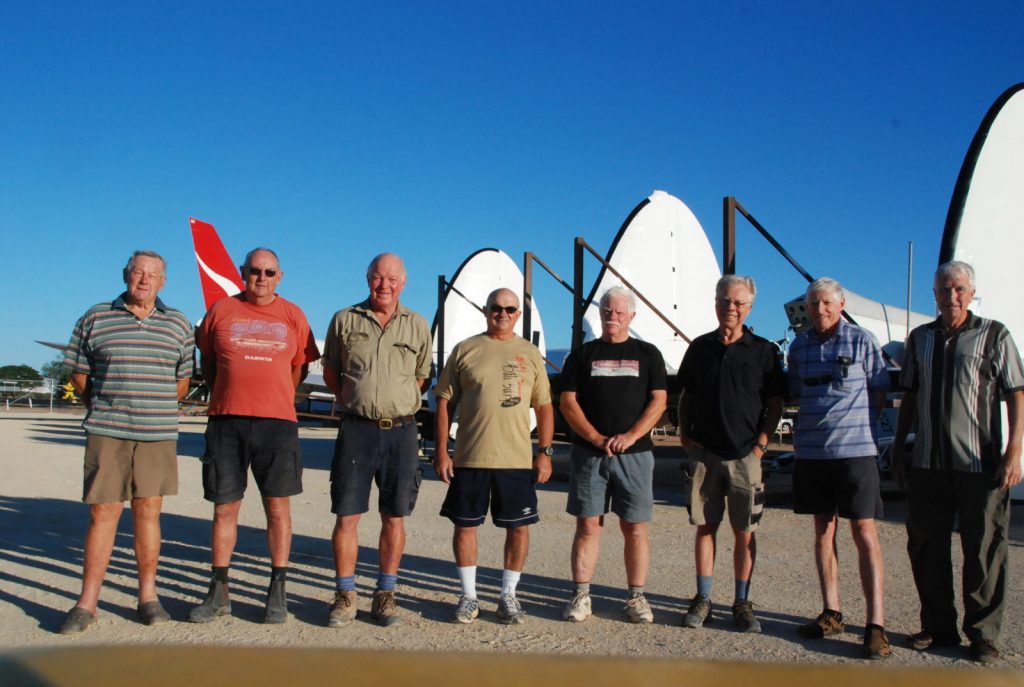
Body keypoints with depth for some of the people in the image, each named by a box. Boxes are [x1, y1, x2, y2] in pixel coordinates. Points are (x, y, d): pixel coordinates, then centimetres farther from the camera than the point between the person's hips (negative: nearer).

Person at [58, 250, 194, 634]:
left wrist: (154, 411, 8)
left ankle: (148, 597, 14)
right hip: (106, 433, -1)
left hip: (158, 434, 1)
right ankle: (87, 604, 6)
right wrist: (106, 407, 9)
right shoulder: (95, 319, 5)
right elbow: (78, 375, 10)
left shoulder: (178, 325, 8)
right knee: (103, 513, -1)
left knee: (148, 511, 5)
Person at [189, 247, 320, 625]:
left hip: (277, 423, -1)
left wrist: (273, 400, 10)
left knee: (278, 507, 2)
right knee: (224, 508, 6)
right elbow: (207, 361, 16)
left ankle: (278, 591, 11)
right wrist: (226, 399, 13)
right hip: (226, 423, 1)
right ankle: (219, 592, 16)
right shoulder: (221, 310, 7)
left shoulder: (292, 316, 7)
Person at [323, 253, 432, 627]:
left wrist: (399, 405, 5)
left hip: (401, 430, 1)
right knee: (347, 515, 0)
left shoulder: (417, 326, 8)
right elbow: (330, 372, 13)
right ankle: (345, 595, 13)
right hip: (356, 428, -1)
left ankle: (385, 594, 18)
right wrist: (358, 402, 6)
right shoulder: (345, 320, 6)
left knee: (394, 517, 6)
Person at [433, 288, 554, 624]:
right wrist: (441, 451, -3)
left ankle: (508, 596, 20)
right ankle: (468, 596, 22)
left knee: (519, 527, 4)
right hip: (469, 458, -1)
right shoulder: (465, 350, 4)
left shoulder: (530, 354, 8)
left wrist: (545, 452, 1)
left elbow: (544, 407, 9)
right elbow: (445, 402, 3)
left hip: (518, 459, 1)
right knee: (465, 524, 6)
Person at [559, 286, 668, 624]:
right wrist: (596, 438, -10)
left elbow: (658, 401, 2)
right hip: (589, 452, 0)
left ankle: (637, 597, 11)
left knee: (635, 527, 2)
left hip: (635, 453, 0)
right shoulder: (583, 354, 10)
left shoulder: (647, 354, 10)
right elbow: (567, 402, 2)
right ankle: (581, 596, 8)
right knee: (587, 524, 1)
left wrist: (630, 436, -12)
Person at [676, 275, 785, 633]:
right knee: (705, 527, 7)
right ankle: (702, 600, 16)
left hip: (745, 455, -2)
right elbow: (686, 396, 15)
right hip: (705, 453, 2)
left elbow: (775, 404, 3)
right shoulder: (700, 348, 8)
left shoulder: (763, 351, 1)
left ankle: (742, 603, 15)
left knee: (745, 532, 4)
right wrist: (684, 433, 3)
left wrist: (761, 442, -7)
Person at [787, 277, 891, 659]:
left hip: (855, 449, -4)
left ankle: (876, 624, -1)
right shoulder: (799, 346, 10)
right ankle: (831, 614, 21)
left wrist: (854, 423, -2)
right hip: (811, 451, 4)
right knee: (823, 531, 10)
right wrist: (817, 423, 5)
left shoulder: (862, 340, 0)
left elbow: (879, 391, 3)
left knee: (865, 534, -5)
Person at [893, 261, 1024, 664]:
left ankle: (983, 634, 15)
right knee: (925, 547, 10)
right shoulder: (920, 339, 12)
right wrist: (898, 447, 14)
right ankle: (937, 626, 23)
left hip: (980, 462, -4)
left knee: (984, 550, 2)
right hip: (927, 462, 4)